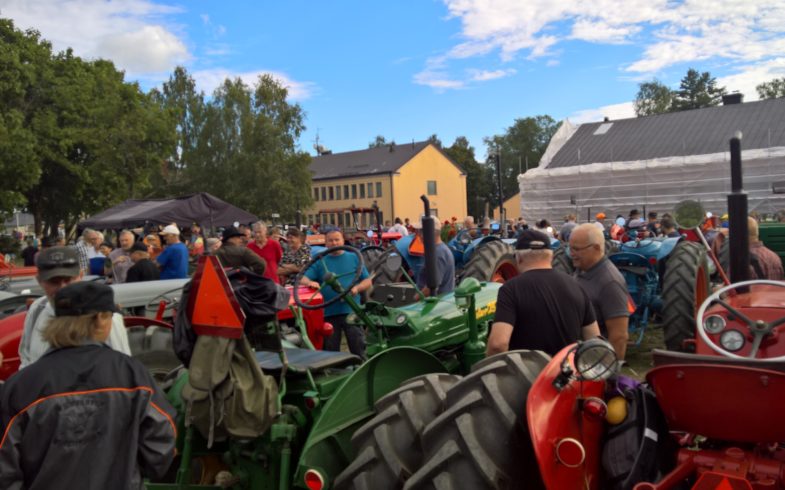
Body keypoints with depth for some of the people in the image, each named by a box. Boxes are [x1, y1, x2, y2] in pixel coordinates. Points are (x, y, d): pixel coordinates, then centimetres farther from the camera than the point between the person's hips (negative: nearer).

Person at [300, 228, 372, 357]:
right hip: (328, 313, 1)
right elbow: (303, 279, 1)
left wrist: (357, 288, -13)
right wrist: (310, 282, -23)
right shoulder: (320, 262, 9)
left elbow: (368, 281, 8)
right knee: (330, 350, 10)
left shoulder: (354, 258, 8)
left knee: (358, 348, 1)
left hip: (351, 311, -1)